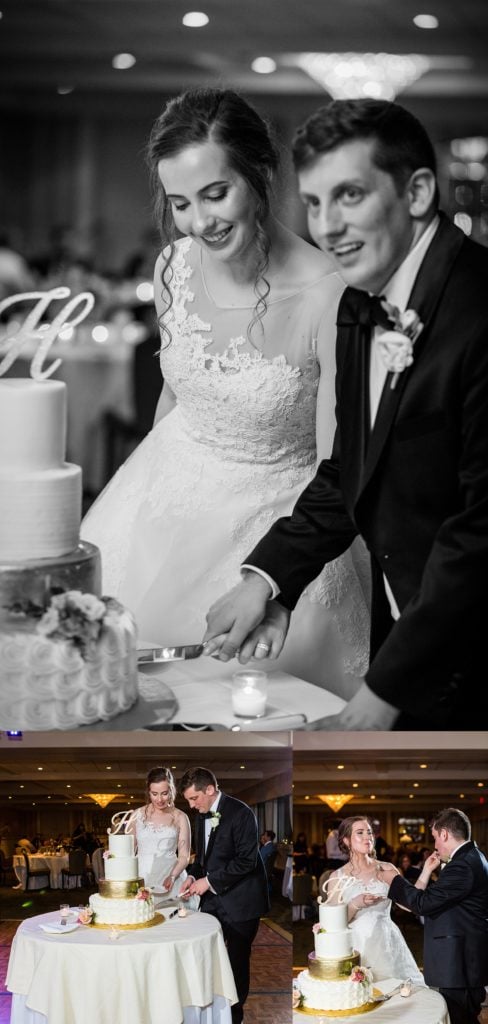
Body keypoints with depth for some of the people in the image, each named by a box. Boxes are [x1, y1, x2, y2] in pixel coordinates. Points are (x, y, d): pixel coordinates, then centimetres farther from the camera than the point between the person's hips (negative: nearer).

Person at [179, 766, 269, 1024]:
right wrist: (194, 876, 0)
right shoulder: (202, 815, 9)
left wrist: (209, 881, -18)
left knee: (237, 962, 3)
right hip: (213, 899, 7)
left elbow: (246, 860, -20)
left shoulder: (240, 813, -16)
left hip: (239, 901, -7)